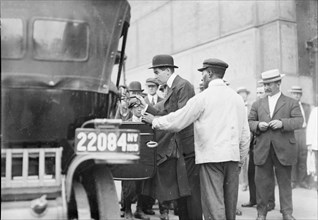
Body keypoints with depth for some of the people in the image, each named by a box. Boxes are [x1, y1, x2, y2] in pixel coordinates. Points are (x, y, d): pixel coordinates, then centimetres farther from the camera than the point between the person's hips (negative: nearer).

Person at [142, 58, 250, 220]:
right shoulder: (236, 97, 9)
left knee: (213, 203, -3)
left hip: (211, 156, -5)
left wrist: (154, 121, 11)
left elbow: (177, 121, -4)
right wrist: (241, 159, 20)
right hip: (232, 155, 6)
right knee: (230, 203, 14)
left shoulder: (203, 97, -6)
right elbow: (245, 133, 12)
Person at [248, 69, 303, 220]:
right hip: (262, 150, 2)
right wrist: (258, 125, -10)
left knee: (285, 182, 6)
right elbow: (249, 122, 12)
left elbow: (299, 121, -3)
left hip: (284, 149, -2)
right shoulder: (257, 104, 15)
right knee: (262, 182, 4)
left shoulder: (291, 103, 8)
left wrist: (282, 123, -18)